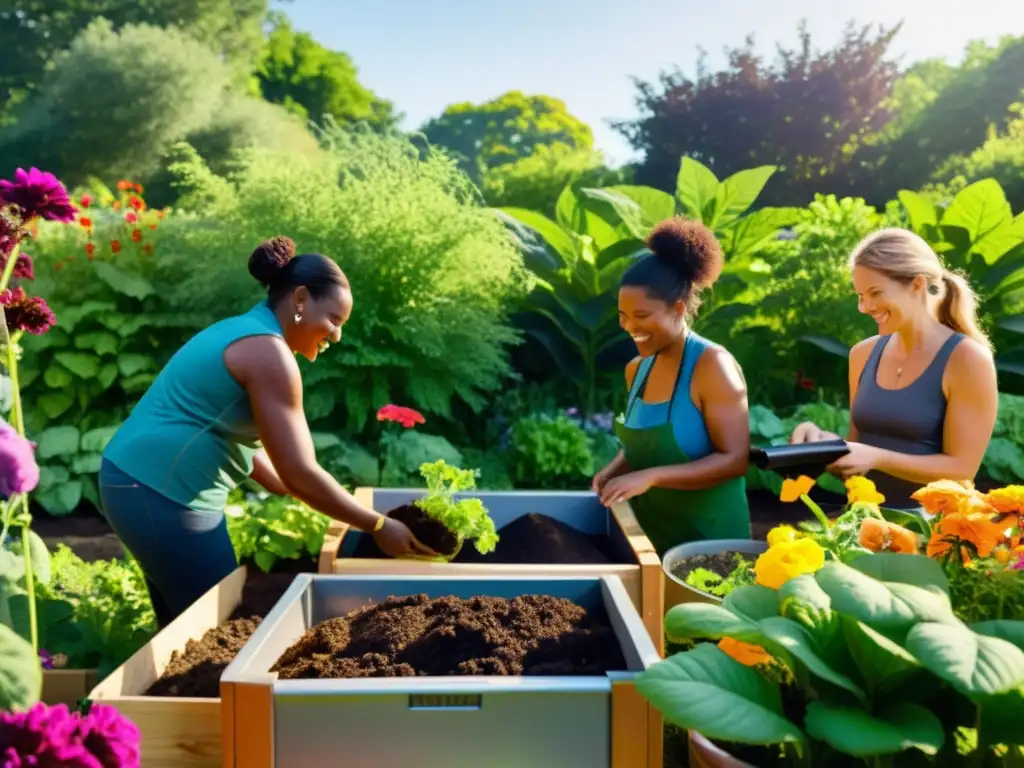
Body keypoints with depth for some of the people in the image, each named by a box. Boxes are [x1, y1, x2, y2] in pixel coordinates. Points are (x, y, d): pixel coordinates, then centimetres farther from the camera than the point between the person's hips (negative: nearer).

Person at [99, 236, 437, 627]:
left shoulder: (242, 332, 15)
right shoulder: (268, 351, -16)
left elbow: (243, 445, 19)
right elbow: (299, 473, -18)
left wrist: (322, 503, 17)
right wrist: (378, 525, -10)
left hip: (143, 483, 10)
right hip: (162, 493, -10)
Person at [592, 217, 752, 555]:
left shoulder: (712, 365, -17)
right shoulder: (637, 369, 2)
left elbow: (734, 460, -21)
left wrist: (650, 477, -28)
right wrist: (614, 470, -5)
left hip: (706, 536, -6)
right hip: (648, 531, 6)